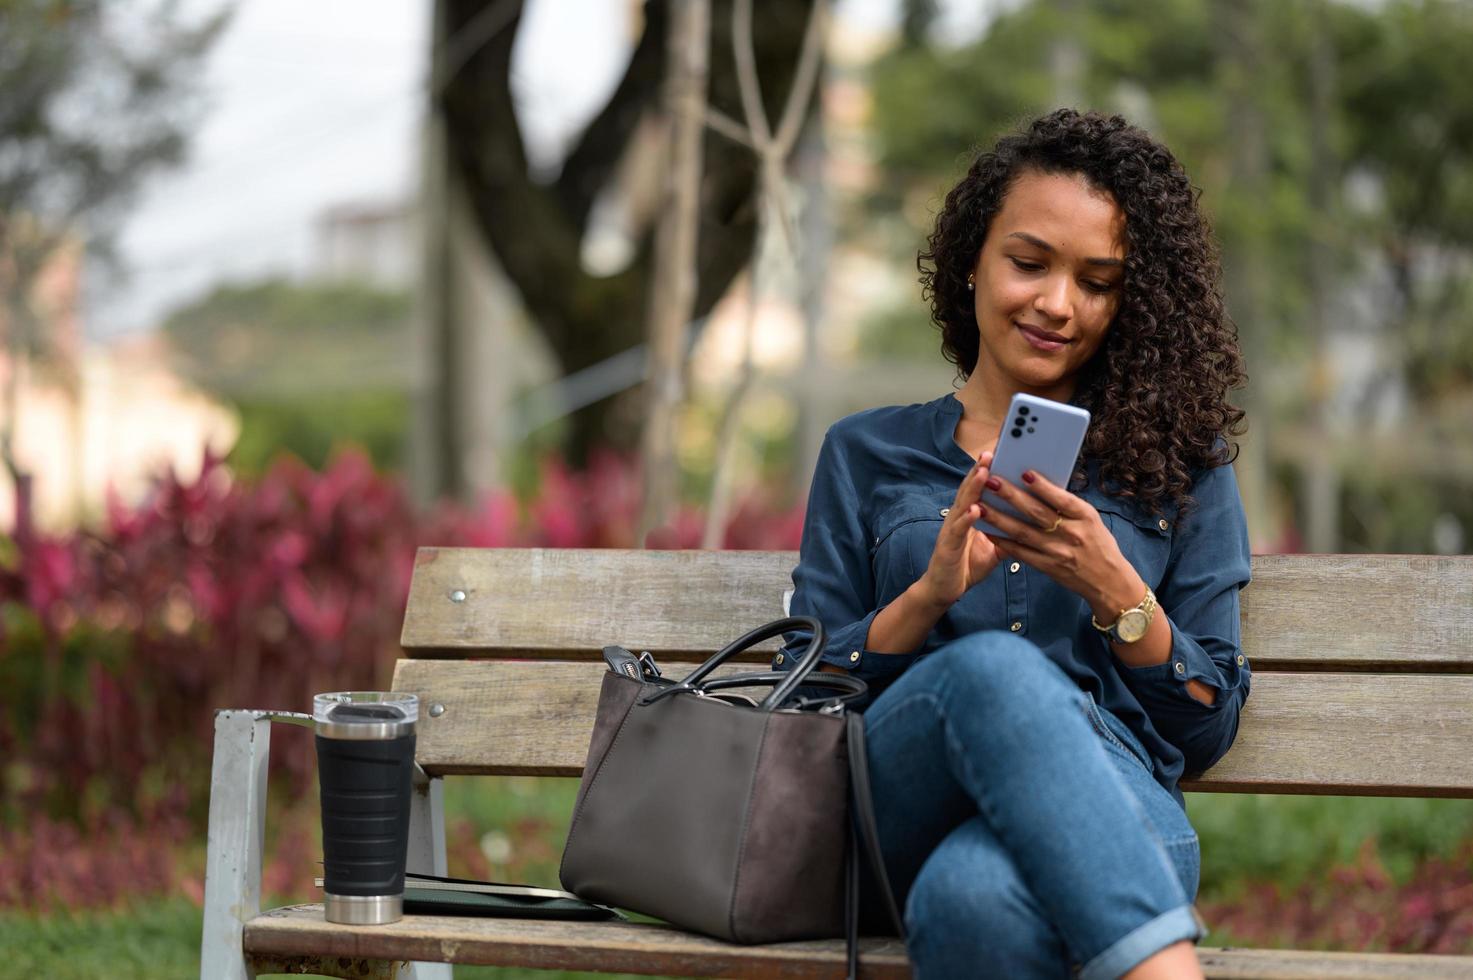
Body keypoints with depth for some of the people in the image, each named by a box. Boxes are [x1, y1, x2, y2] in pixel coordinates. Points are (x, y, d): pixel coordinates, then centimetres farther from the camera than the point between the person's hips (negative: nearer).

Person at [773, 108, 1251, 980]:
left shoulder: (1179, 463, 20)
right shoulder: (868, 455, 22)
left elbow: (1208, 728, 14)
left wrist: (1115, 594, -5)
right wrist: (930, 594, -7)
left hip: (1110, 813, -1)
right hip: (899, 816, 1)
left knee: (977, 893, -43)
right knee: (994, 668, -40)